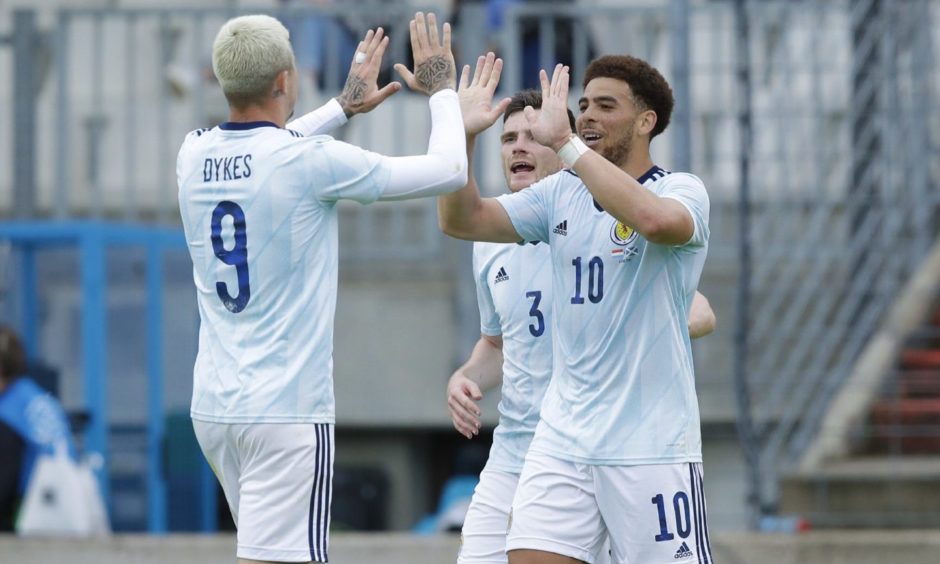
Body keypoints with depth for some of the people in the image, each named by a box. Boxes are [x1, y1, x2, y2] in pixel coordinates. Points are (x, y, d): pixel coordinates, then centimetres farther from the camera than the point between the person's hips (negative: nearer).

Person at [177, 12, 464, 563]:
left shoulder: (194, 156, 4)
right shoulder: (311, 161, -14)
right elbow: (449, 170, -4)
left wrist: (344, 104, 38)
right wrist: (441, 89, 12)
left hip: (215, 404, 7)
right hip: (286, 411, -7)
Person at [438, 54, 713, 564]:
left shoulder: (681, 191, -6)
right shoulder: (560, 194, 10)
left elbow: (655, 220, -30)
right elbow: (462, 220, 5)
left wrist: (564, 141, -29)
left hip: (651, 444, -5)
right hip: (561, 440, 5)